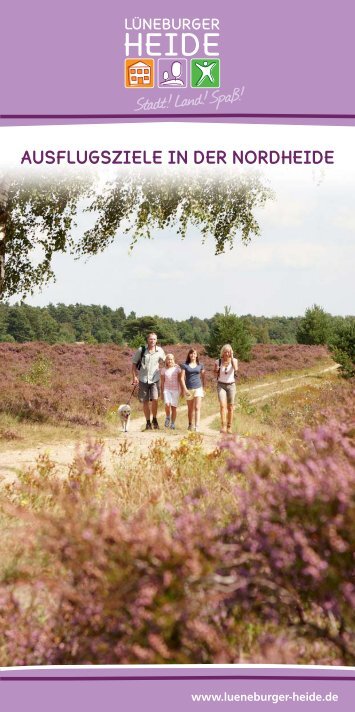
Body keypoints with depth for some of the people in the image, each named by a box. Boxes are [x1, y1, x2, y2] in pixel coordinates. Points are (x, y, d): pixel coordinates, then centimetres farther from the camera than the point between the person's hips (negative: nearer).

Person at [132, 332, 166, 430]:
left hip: (155, 379, 0)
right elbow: (134, 363, 1)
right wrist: (134, 376, -6)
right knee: (145, 402, 6)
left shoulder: (160, 351, -1)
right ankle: (148, 422, 19)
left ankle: (155, 419, 5)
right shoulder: (141, 350, -5)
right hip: (143, 379, 0)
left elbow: (163, 362, 17)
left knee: (155, 399, -15)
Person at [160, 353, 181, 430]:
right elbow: (162, 382, 7)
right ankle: (167, 418, 3)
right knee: (167, 404, -22)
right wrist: (162, 393, 6)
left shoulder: (177, 368, 1)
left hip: (175, 390, 0)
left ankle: (173, 424, 12)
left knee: (174, 407, 0)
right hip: (167, 390, 0)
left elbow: (180, 380, 3)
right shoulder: (163, 370, 3)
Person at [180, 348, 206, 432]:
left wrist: (203, 388, 11)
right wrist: (185, 389, -11)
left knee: (197, 408, -12)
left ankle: (197, 425, -20)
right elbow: (182, 378, -2)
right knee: (190, 408, 11)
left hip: (198, 388, 0)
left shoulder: (200, 365, 6)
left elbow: (202, 377, 15)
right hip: (188, 389, 0)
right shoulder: (185, 365, 1)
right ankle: (190, 425, 26)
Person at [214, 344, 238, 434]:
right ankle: (223, 426, -26)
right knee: (222, 405, -18)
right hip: (221, 385, -1)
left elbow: (236, 369, -25)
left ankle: (229, 427, 15)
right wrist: (216, 370, -15)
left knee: (230, 407, 4)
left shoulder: (234, 360, -3)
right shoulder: (218, 361, -1)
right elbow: (215, 375, 8)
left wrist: (231, 357, -21)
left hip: (231, 385, 1)